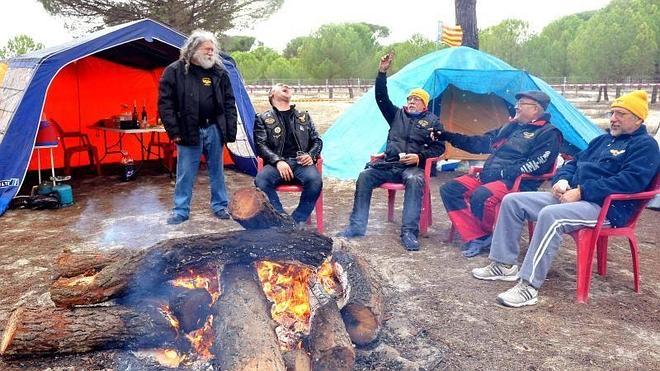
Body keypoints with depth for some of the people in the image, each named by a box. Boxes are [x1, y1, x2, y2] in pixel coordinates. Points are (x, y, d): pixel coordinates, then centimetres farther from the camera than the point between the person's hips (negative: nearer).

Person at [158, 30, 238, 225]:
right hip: (189, 131, -2)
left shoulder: (219, 72, 5)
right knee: (185, 173, 4)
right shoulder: (175, 71, -3)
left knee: (216, 170, 13)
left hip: (214, 129, 3)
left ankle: (220, 206, 26)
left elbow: (229, 103, 7)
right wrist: (174, 131, -8)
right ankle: (181, 210, 16)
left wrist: (230, 131, 1)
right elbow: (165, 103, -3)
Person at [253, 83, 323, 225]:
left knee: (315, 180, -32)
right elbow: (261, 144, 4)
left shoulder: (303, 116, 24)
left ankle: (297, 221, -19)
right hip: (277, 164, -1)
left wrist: (311, 155, 0)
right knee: (261, 180, -33)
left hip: (301, 162, 1)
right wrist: (278, 161, -14)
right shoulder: (263, 119, 16)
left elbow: (317, 140, 24)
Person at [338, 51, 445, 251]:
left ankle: (409, 232, -36)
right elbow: (382, 98, 11)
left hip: (413, 167, -3)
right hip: (388, 164, 3)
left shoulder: (432, 121, 12)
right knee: (364, 176, -22)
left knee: (415, 180, -38)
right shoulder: (397, 114, 20)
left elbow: (439, 147, 6)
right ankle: (357, 226, -16)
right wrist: (382, 73, 0)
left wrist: (420, 156, -11)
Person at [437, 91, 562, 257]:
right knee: (449, 189, -10)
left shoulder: (548, 134, -2)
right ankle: (476, 238, -12)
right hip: (488, 176, 8)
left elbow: (535, 166, -14)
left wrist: (502, 172, -18)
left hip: (516, 182, -8)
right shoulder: (510, 127, 21)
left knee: (481, 196, -37)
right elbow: (480, 143, 24)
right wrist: (446, 136, 20)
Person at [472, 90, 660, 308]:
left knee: (550, 215, -38)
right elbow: (574, 163, 27)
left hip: (605, 207, -9)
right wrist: (561, 180, 2)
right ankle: (504, 264, 0)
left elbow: (631, 181, -17)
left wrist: (581, 192, -21)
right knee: (512, 201, -3)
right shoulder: (602, 140, 24)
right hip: (570, 196, 9)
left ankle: (529, 286, -34)